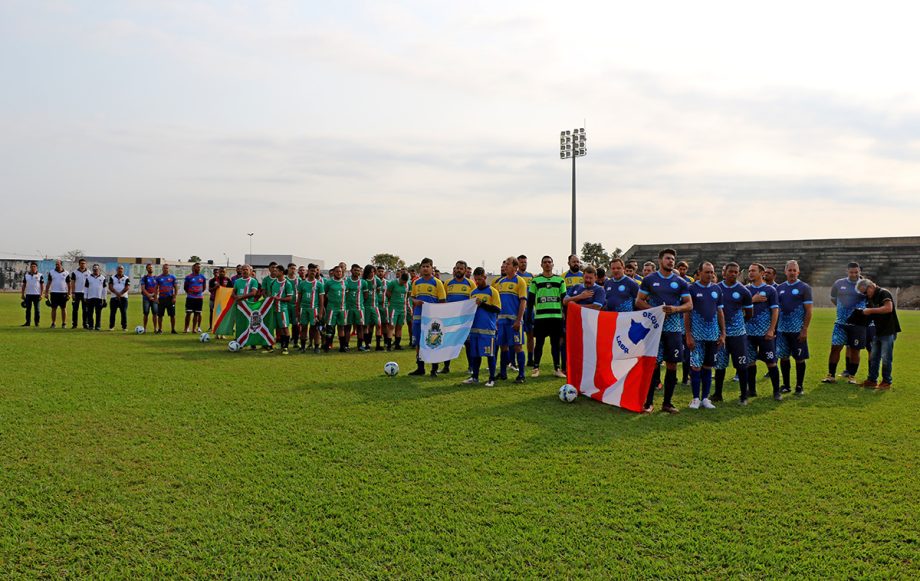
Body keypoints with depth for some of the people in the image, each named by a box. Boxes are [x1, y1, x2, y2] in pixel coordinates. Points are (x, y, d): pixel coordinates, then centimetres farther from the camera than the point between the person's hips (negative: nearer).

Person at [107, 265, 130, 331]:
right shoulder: (112, 277, 8)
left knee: (124, 312, -3)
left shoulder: (126, 278, 6)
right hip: (114, 297, 1)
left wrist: (120, 294, -18)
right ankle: (111, 327, 9)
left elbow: (127, 288, -6)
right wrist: (117, 293, -17)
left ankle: (124, 327, 2)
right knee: (112, 312, 2)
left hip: (123, 298, -1)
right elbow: (110, 287, -2)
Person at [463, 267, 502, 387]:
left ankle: (492, 379, 5)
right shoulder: (473, 292, 14)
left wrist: (482, 304, -15)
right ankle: (474, 376, 19)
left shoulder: (492, 291, -3)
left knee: (490, 353, -2)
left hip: (488, 328, -5)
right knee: (475, 353, 10)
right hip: (475, 327, 5)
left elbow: (498, 309, -10)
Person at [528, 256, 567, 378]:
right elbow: (530, 299, 7)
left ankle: (556, 368, 13)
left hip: (556, 316, 1)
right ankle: (536, 368, 11)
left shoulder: (560, 280, 9)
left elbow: (564, 299, 12)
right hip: (540, 317, -1)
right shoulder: (536, 280, 5)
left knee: (556, 343, 5)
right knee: (539, 343, 3)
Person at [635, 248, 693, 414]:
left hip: (674, 328, 2)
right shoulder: (649, 280, 5)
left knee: (672, 365, 4)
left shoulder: (680, 282, 9)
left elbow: (689, 305, 8)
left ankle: (667, 403, 14)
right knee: (653, 364, -4)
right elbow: (639, 301, 4)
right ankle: (649, 402, 5)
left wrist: (675, 309, -12)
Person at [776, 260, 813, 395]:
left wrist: (805, 329, -13)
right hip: (782, 329, 4)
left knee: (800, 358, 2)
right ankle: (786, 386, 17)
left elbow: (808, 311, -6)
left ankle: (800, 386, 12)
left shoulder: (804, 288, -3)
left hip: (798, 330, -4)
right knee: (783, 358, 7)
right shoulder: (780, 288, 10)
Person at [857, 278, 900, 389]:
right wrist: (865, 312, 0)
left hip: (888, 331, -9)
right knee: (873, 357, 11)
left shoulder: (884, 293, -13)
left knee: (886, 358, -3)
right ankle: (872, 380, 18)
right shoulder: (871, 298, 14)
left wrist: (871, 310, -22)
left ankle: (886, 382, 6)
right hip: (878, 332, 9)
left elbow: (888, 308, -27)